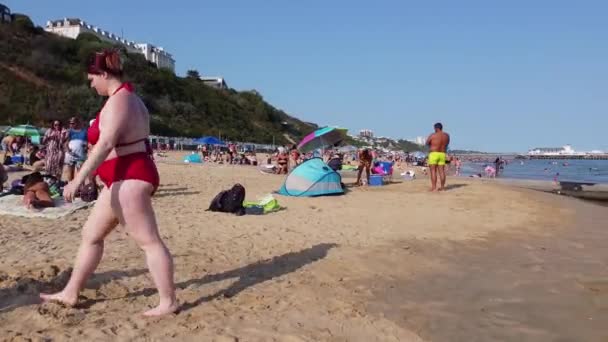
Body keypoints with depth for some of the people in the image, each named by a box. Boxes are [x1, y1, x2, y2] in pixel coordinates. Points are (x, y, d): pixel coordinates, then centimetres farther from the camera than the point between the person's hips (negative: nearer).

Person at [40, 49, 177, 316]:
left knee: (149, 241, -6)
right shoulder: (128, 97, 18)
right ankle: (70, 293, 26)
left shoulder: (117, 101, -15)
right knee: (91, 234, 16)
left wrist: (78, 179, -28)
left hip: (129, 178, -11)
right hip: (126, 178, 11)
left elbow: (105, 144, -26)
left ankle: (168, 302, 3)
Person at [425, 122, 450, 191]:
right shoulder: (447, 135, 5)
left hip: (434, 154, -5)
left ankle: (434, 188, -9)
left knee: (433, 171, -4)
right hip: (442, 154, 5)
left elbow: (427, 143, 3)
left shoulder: (433, 135, -10)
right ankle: (442, 187, 9)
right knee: (442, 171, 8)